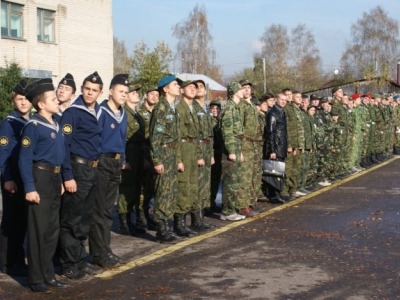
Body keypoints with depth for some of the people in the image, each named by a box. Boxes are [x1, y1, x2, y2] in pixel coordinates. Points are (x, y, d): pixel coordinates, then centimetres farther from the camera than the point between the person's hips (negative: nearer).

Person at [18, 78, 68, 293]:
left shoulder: (55, 125, 11)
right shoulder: (33, 126, -13)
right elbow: (24, 159, -16)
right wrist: (29, 188, -21)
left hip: (54, 179, 8)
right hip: (40, 178, -8)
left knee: (52, 230, 13)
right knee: (38, 230, -1)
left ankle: (48, 274, 24)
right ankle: (36, 278, 9)